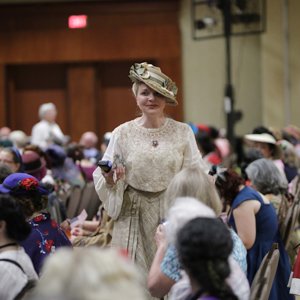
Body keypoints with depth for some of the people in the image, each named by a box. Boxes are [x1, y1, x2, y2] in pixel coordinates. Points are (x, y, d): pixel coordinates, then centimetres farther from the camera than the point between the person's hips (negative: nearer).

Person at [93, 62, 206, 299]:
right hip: (134, 217, 0)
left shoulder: (183, 132, 2)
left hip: (173, 215, 0)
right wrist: (110, 178, -15)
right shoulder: (123, 133, 3)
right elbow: (104, 181, 6)